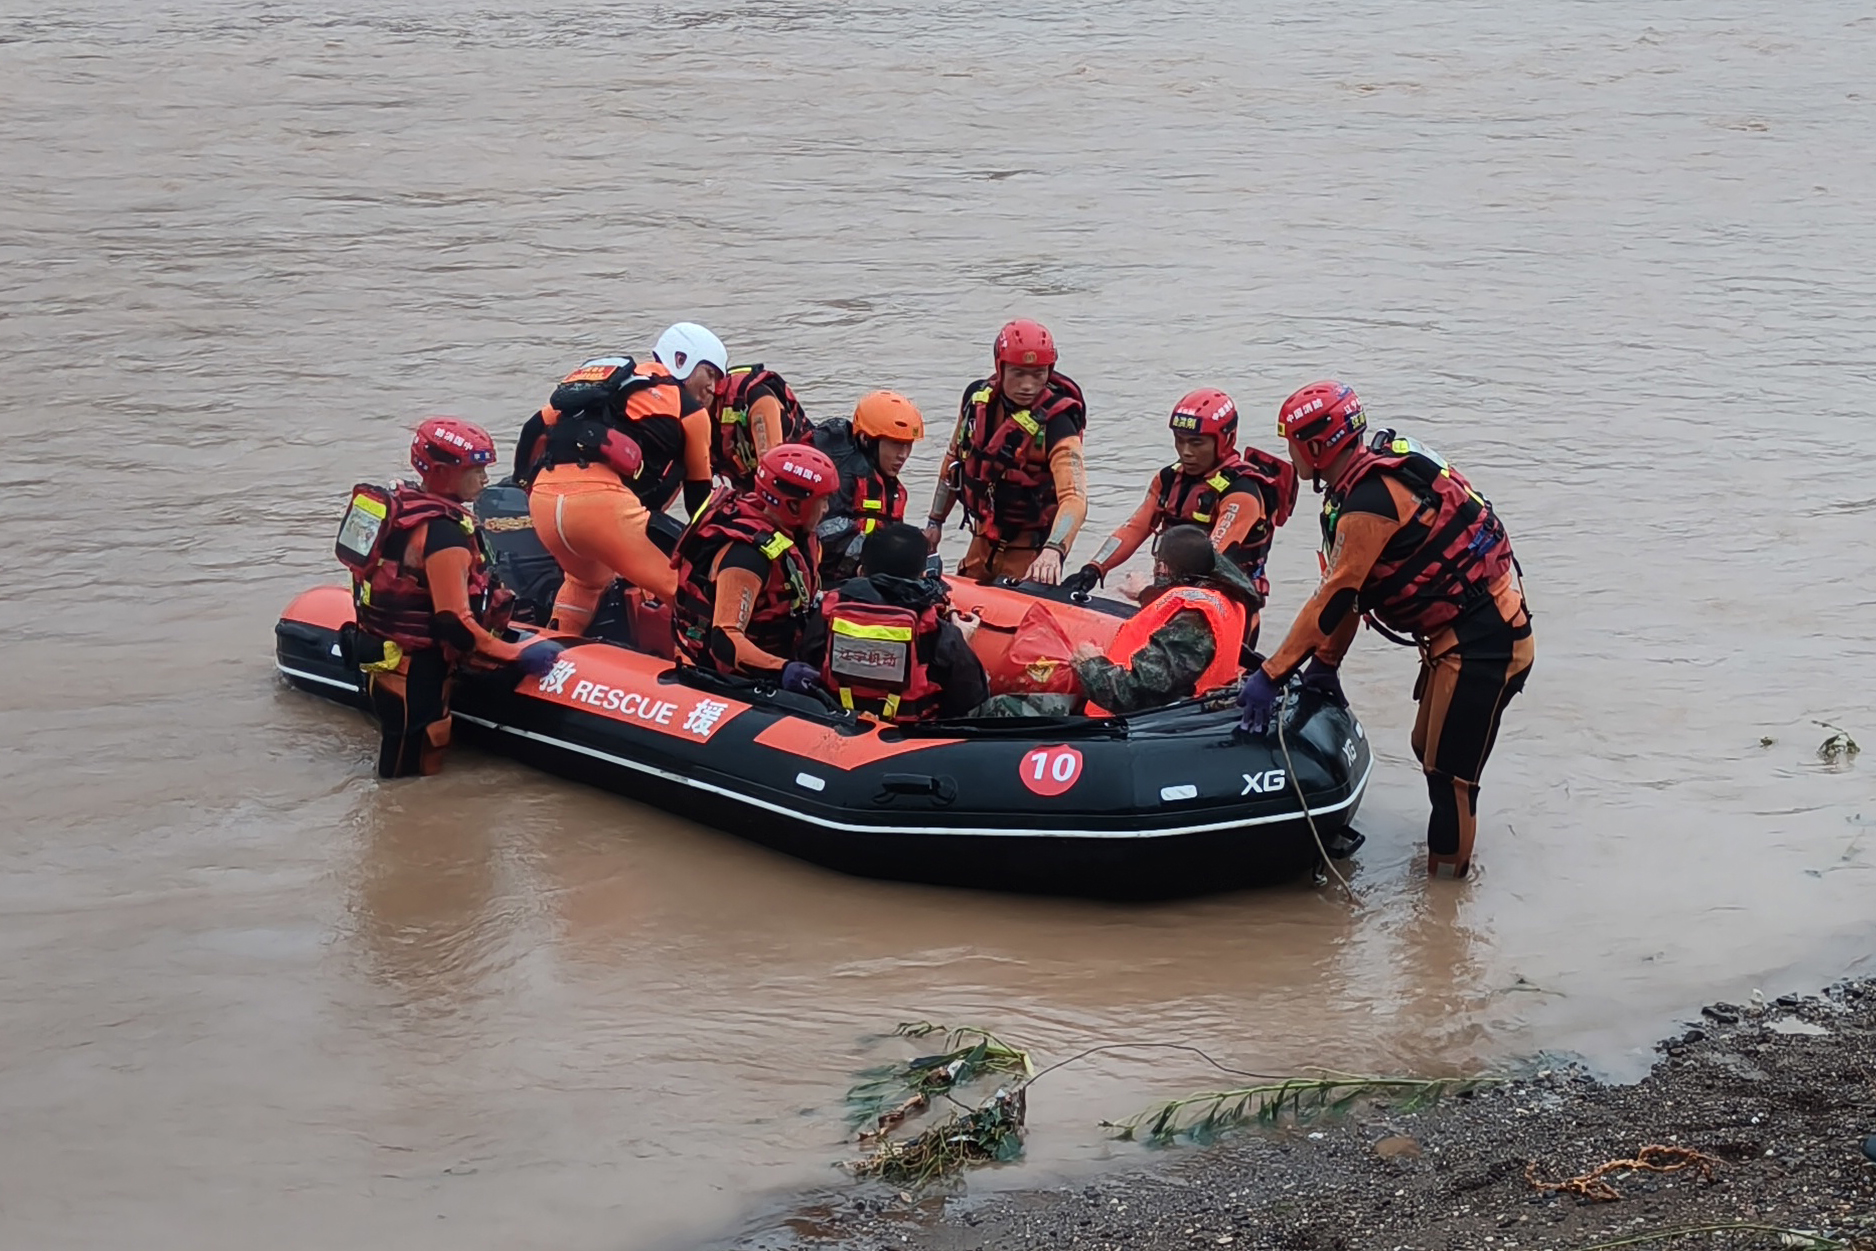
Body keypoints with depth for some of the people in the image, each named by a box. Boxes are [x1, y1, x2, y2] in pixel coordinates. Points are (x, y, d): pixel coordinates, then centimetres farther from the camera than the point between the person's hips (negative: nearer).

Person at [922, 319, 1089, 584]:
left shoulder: (1055, 424, -23)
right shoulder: (977, 397, -5)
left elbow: (1074, 498, -35)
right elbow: (955, 458, 12)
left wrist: (1053, 551, -52)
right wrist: (935, 521, 17)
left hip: (1031, 547, -6)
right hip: (984, 539, 6)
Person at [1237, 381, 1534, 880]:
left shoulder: (1369, 501, -22)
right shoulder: (1374, 472, 9)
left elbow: (1335, 597, -21)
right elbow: (1349, 589, 14)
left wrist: (1271, 675, -17)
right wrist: (1325, 663, 13)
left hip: (1481, 644, -11)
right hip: (1464, 633, 11)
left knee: (1449, 773, -7)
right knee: (1430, 751, 19)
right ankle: (1450, 855, 32)